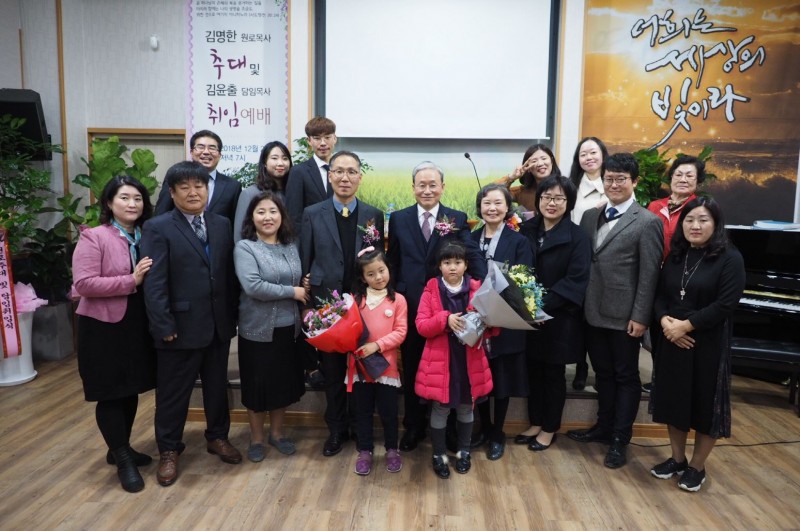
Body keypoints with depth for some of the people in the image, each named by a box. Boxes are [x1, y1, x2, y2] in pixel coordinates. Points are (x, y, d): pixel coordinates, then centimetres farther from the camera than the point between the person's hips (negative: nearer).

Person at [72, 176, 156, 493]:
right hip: (104, 327, -6)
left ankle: (121, 450, 34)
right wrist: (131, 280, -23)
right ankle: (123, 460, 18)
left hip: (137, 325, 6)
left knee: (130, 391, 16)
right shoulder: (93, 237, -12)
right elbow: (83, 283, -20)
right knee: (110, 394, 5)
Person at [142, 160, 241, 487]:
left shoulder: (222, 225, 7)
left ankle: (217, 437, 37)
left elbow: (230, 274, 7)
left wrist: (233, 315, 5)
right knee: (173, 393, 9)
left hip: (219, 324, 5)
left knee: (217, 385, 18)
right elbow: (154, 283, -12)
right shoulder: (157, 228, -7)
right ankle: (169, 451, 28)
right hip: (181, 326, -4)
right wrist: (164, 326, -16)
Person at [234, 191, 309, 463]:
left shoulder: (291, 247, 6)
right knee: (257, 385, 10)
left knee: (284, 382, 16)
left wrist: (305, 286, -8)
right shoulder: (244, 247, -11)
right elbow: (253, 286, -23)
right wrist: (292, 292, -18)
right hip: (258, 330, -5)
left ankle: (277, 432, 36)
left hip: (289, 328, 5)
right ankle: (256, 438, 30)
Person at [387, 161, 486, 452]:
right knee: (412, 370, 14)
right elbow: (393, 262, 7)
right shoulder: (399, 219, 3)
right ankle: (413, 426, 32)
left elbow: (474, 257, -14)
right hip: (410, 306, 1)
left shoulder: (457, 219, -2)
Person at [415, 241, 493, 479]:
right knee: (439, 410, 9)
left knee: (466, 408, 16)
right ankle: (439, 454, 27)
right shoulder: (431, 289, -3)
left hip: (469, 361, 2)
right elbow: (421, 326, -9)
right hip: (440, 361, -1)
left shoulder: (477, 289, 0)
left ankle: (464, 451, 36)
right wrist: (445, 319, -24)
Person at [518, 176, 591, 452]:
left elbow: (576, 280, -16)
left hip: (559, 317, -4)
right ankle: (536, 422, 31)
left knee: (553, 373, 10)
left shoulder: (577, 236, -9)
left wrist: (544, 304, -25)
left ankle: (550, 428, 27)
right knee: (533, 370, 14)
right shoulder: (527, 230, 4)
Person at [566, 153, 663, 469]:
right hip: (594, 312, 5)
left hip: (624, 315, -5)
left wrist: (640, 317, -14)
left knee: (626, 377, 9)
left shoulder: (647, 222, -8)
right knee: (603, 373, 18)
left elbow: (649, 275, -11)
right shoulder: (590, 216, 9)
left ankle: (620, 440, 21)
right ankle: (604, 426, 34)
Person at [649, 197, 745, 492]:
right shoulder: (675, 256, 9)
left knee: (705, 405, 6)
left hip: (708, 344, -5)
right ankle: (677, 459, 30)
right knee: (674, 400, 12)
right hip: (672, 341, 5)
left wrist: (686, 325, -19)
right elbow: (659, 294, 6)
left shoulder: (730, 259, -8)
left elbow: (726, 304, -16)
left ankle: (697, 467, 24)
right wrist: (664, 320, -13)